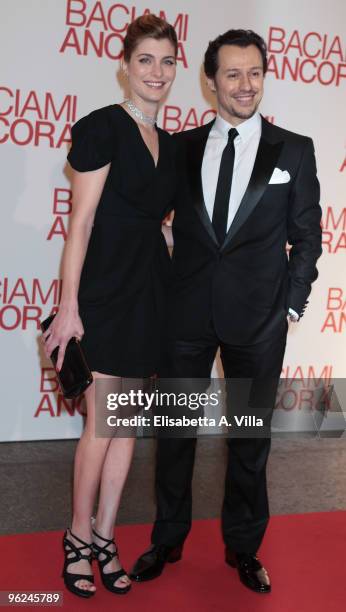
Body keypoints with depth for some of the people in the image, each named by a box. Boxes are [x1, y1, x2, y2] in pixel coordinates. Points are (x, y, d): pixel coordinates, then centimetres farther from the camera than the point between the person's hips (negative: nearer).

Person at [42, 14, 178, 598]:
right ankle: (79, 535, 18)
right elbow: (81, 221, -12)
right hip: (104, 288, -7)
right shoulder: (102, 128, -8)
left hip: (148, 288, 7)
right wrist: (69, 306, -16)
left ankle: (104, 536, 21)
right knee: (102, 423, -1)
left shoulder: (168, 144, 13)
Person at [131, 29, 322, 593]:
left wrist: (292, 305, -1)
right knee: (176, 430, 12)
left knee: (250, 439, 10)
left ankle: (243, 547, 29)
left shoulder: (294, 150, 2)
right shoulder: (181, 148, 5)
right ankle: (168, 540, 30)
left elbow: (306, 236, 4)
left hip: (259, 319, -1)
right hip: (188, 313, 2)